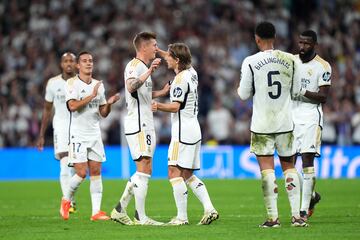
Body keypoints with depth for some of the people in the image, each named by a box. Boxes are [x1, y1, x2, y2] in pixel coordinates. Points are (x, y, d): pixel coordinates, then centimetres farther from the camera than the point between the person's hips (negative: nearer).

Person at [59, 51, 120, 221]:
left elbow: (103, 113, 14)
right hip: (78, 135, -5)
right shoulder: (72, 83, -6)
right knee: (82, 172, -11)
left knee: (96, 172, -1)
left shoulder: (99, 85, 12)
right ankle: (66, 199, 15)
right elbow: (72, 106, -20)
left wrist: (109, 103, -6)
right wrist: (92, 95, -22)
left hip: (95, 134, 5)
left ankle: (96, 211, -2)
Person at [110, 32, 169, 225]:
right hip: (138, 125, -10)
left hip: (145, 124, 10)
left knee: (144, 171, 12)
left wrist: (162, 92, 25)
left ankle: (120, 210, 14)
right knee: (143, 170, -10)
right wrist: (149, 71, -37)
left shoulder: (143, 67, 19)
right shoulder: (134, 65, -12)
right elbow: (131, 87, -32)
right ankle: (140, 217, -8)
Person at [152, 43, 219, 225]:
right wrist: (161, 53, 34)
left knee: (174, 172, -10)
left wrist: (159, 106, -30)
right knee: (188, 175, 13)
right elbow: (179, 61, 36)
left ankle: (182, 217, -14)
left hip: (183, 130, -10)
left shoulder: (181, 79, -14)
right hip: (194, 128, 10)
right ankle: (209, 209, 3)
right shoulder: (191, 72, 12)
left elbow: (175, 106, -19)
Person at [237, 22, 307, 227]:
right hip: (286, 122, 3)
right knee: (289, 166, 11)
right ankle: (297, 215, 5)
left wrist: (240, 88, 18)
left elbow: (244, 95, -3)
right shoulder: (290, 60, 0)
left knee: (267, 169, -2)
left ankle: (273, 217, -7)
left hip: (262, 124, -3)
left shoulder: (250, 62, -8)